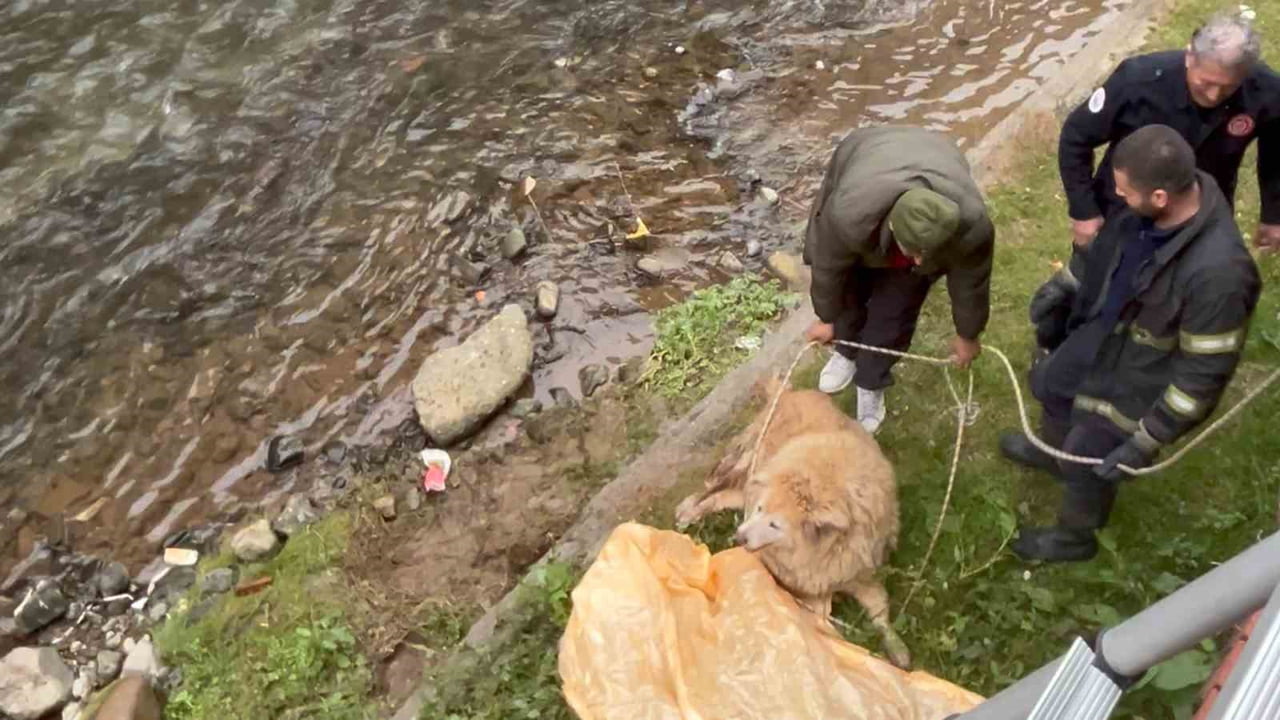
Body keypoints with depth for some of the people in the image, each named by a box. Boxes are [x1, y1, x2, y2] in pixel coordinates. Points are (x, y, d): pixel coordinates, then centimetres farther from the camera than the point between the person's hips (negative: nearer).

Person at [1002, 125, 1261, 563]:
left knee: (1088, 463, 16)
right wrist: (1062, 289, 18)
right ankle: (1054, 453, 65)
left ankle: (1074, 538, 49)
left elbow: (1203, 375, -30)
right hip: (1094, 341, 7)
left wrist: (1144, 443, -22)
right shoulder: (1149, 209, -21)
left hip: (1134, 384, -7)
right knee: (1049, 387, 31)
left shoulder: (1217, 272, -42)